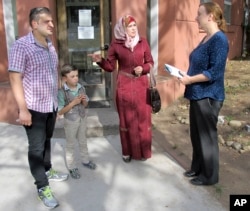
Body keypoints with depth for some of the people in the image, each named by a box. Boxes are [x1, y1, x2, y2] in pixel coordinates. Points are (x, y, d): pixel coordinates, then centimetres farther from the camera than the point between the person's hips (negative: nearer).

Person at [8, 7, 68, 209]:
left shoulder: (50, 45, 9)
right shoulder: (21, 45, -14)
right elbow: (15, 79, -16)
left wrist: (57, 100, 17)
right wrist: (23, 109, -19)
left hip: (51, 105, 7)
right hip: (34, 108, -6)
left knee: (46, 141, 21)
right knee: (36, 147, 5)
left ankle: (47, 171, 40)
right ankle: (43, 188, 18)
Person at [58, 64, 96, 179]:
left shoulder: (81, 88, -6)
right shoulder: (62, 92, -20)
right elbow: (60, 111, -19)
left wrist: (84, 100, -16)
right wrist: (73, 102, -26)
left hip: (82, 119, 5)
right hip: (70, 121, -5)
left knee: (83, 141, 21)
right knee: (70, 144, 11)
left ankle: (85, 160, 41)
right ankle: (71, 167, 25)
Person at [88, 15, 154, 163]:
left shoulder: (143, 42, 2)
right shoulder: (116, 44, -2)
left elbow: (150, 63, 7)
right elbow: (110, 67, 0)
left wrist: (143, 69, -13)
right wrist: (100, 61, -18)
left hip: (141, 85, 2)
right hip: (124, 85, -1)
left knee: (143, 119, 8)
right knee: (127, 119, 8)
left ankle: (143, 151, 24)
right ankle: (128, 152, 23)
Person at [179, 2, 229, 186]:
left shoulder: (219, 39, -17)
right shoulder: (207, 38, 12)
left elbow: (214, 72, -23)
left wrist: (190, 80, -17)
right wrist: (186, 74, 5)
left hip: (208, 97, -9)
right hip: (198, 95, 9)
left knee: (207, 136, 4)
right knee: (197, 134, 18)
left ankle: (210, 176, 21)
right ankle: (198, 168, 34)